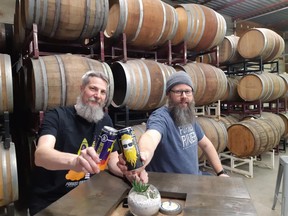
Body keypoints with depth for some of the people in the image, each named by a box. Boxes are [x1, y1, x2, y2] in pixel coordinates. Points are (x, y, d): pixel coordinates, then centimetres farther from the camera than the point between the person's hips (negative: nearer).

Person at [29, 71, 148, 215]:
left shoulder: (105, 121, 1)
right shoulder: (57, 116, -14)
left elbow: (113, 161, 2)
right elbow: (40, 155, -31)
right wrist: (74, 161, -51)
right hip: (48, 201, -3)